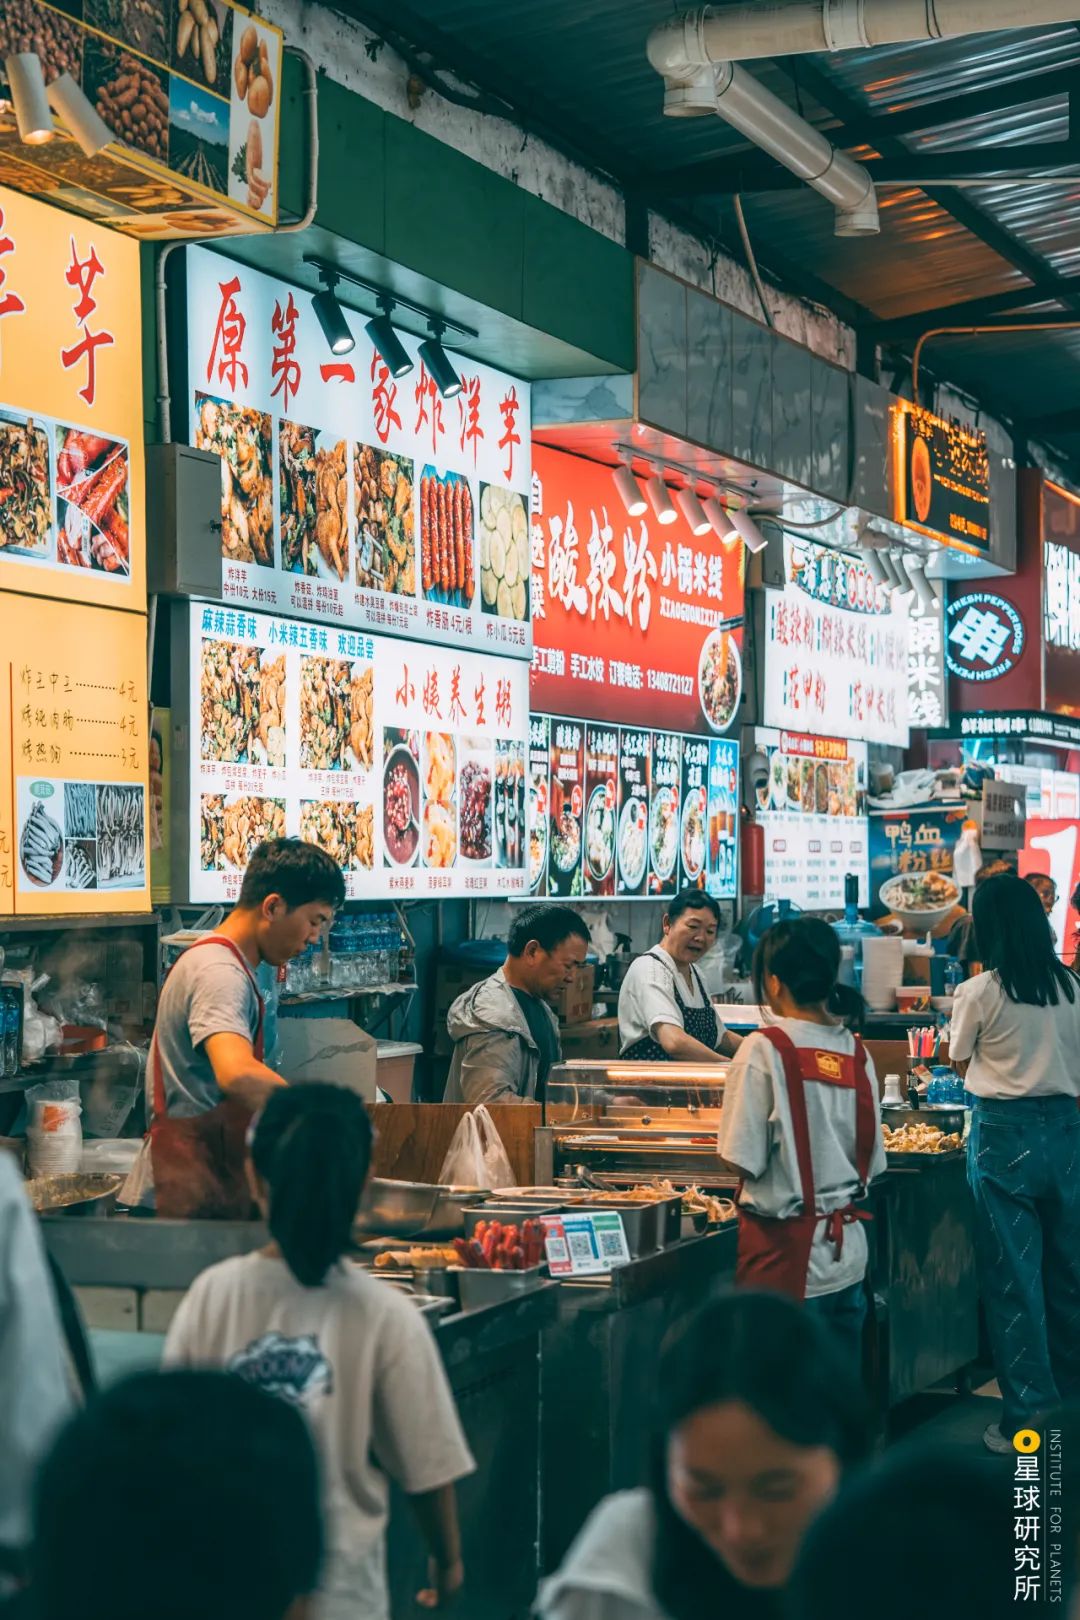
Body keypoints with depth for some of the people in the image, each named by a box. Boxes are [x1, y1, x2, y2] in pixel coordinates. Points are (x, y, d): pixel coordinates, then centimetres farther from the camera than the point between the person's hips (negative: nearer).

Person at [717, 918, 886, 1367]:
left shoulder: (765, 1050, -13)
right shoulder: (856, 1052, 4)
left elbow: (744, 1158, -12)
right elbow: (871, 1162, 8)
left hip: (788, 1254, -6)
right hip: (848, 1250, 6)